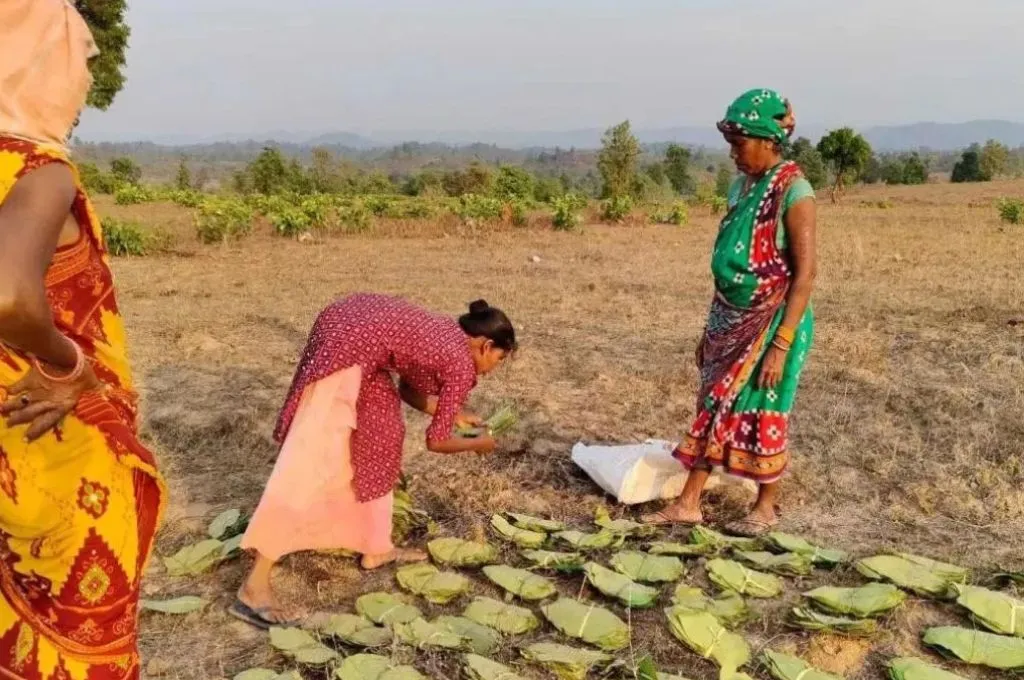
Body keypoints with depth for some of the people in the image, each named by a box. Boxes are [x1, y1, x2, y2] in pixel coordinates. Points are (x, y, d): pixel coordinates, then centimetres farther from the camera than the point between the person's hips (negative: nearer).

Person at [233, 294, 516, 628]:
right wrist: (478, 443, 21)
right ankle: (254, 587, -11)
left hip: (351, 326, 10)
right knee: (314, 457, -12)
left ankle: (375, 548, 26)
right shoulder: (462, 364, -1)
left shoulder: (447, 335, 22)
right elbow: (436, 441, 4)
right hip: (347, 341, -10)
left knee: (381, 431, 17)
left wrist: (454, 416, 35)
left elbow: (409, 389, 33)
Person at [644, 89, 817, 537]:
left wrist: (781, 344, -22)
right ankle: (688, 503, 17)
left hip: (771, 322, -7)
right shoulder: (741, 186, 8)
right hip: (732, 321, 7)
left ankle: (765, 508, 22)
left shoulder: (793, 190, -15)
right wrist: (712, 326, 14)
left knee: (762, 413, 4)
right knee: (714, 405, 9)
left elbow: (805, 273, -18)